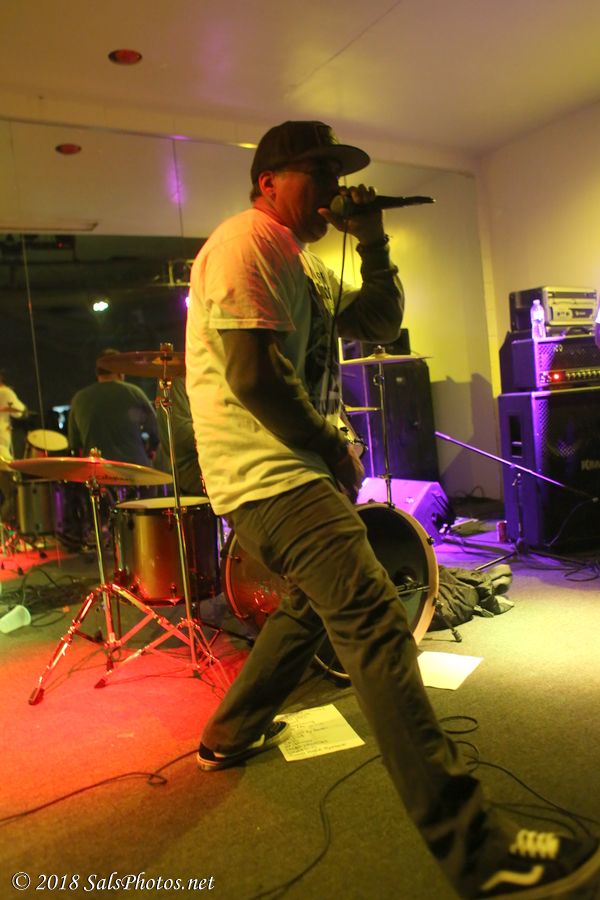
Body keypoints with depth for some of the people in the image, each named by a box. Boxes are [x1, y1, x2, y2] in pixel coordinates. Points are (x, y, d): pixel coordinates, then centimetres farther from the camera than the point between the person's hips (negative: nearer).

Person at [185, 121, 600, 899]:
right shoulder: (246, 244, -9)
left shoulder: (301, 265, 22)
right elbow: (254, 375, -20)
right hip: (270, 474, -11)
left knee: (312, 604, 22)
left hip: (289, 467, 11)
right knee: (376, 627, -17)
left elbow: (380, 323, 20)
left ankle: (229, 738, 39)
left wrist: (373, 242, 7)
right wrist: (337, 453, -11)